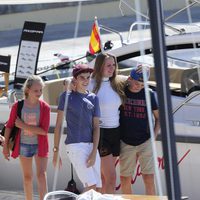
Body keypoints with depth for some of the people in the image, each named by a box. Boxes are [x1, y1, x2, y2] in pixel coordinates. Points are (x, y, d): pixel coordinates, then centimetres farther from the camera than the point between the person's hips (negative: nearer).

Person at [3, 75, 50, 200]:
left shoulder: (45, 107, -11)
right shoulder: (17, 106, -8)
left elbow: (44, 130, -18)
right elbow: (9, 126, 2)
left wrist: (23, 125, -20)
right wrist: (5, 146, -1)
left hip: (40, 146, -2)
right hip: (24, 145, 2)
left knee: (42, 175, -12)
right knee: (27, 177, 12)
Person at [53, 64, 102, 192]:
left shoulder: (93, 98, 11)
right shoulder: (66, 96, 1)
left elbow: (96, 127, 6)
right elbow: (58, 125, 1)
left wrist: (94, 152, -6)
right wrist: (56, 151, -3)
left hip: (91, 145, 5)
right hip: (75, 145, -5)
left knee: (98, 188, 2)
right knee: (91, 186, -17)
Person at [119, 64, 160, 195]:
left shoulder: (149, 94, 1)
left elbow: (158, 117, 11)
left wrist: (154, 135, 0)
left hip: (145, 142, 0)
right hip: (126, 143, 0)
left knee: (149, 179, -4)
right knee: (125, 179, 3)